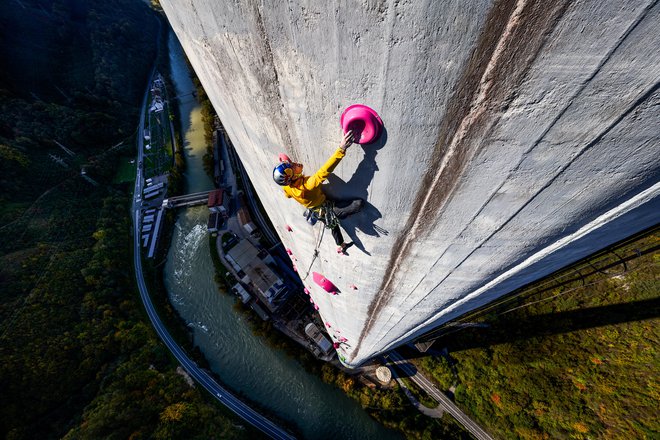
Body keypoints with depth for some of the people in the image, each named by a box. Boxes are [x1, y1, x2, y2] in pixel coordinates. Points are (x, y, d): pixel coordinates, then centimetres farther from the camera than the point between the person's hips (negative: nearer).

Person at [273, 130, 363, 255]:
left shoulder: (286, 187, -15)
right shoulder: (308, 184, -40)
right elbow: (325, 170, -47)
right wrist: (341, 149, -48)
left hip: (317, 212, 8)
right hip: (328, 210, -8)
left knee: (332, 225, 33)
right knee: (359, 202, -17)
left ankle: (340, 246, 53)